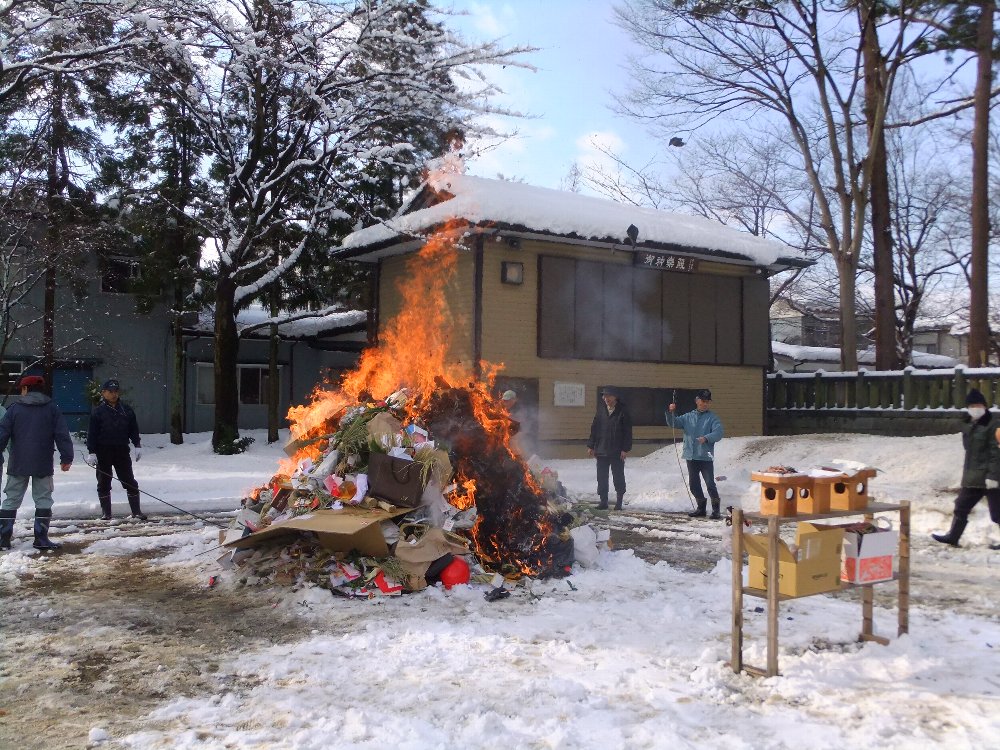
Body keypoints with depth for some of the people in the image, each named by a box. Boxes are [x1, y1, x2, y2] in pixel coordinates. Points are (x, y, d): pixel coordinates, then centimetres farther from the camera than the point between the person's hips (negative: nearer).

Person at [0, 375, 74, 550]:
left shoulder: (15, 409, 1)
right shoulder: (52, 409, 2)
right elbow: (62, 435, -1)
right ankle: (41, 539, 1)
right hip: (43, 466, 0)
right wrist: (66, 458, 2)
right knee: (43, 501, 5)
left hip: (18, 465, 1)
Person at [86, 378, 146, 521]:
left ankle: (136, 511, 6)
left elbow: (133, 429, 12)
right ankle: (106, 513, 15)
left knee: (130, 482, 0)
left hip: (122, 451, 2)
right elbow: (92, 433, -2)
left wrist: (137, 445, 3)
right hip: (103, 452, -1)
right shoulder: (98, 411, 0)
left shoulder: (126, 409, 8)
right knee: (104, 483, 6)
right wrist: (92, 452, -9)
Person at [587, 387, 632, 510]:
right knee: (602, 477, 6)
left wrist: (625, 449, -11)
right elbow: (594, 428, 12)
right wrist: (591, 446, 8)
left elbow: (627, 431, -6)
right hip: (601, 450, 4)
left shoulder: (622, 411, -5)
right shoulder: (601, 410, 8)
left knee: (618, 477, 5)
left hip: (617, 452, -4)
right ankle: (603, 501, 14)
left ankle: (619, 502, 14)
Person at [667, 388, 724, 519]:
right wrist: (670, 412, -12)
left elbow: (718, 433, -13)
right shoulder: (688, 417, 12)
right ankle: (701, 507, 25)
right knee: (693, 484, 11)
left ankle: (716, 509, 3)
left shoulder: (713, 418, 0)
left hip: (706, 457, -5)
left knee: (710, 484, -8)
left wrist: (707, 438, -31)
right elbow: (673, 423, 7)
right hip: (691, 457, 5)